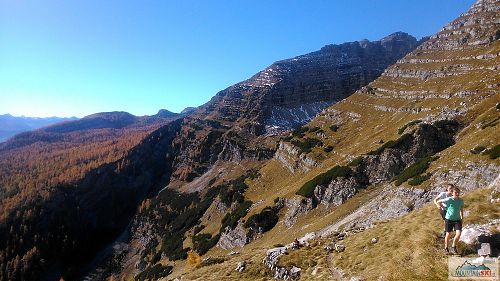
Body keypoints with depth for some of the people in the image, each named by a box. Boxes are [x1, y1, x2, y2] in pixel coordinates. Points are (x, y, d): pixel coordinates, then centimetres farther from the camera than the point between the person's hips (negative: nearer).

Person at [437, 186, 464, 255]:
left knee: (458, 234, -12)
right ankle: (446, 248, 25)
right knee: (448, 234, 7)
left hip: (457, 219, 3)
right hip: (449, 219, -3)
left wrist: (462, 218, 17)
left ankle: (453, 247, 9)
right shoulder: (449, 200, -14)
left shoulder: (461, 200, 0)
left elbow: (461, 209, 16)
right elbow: (438, 201, -5)